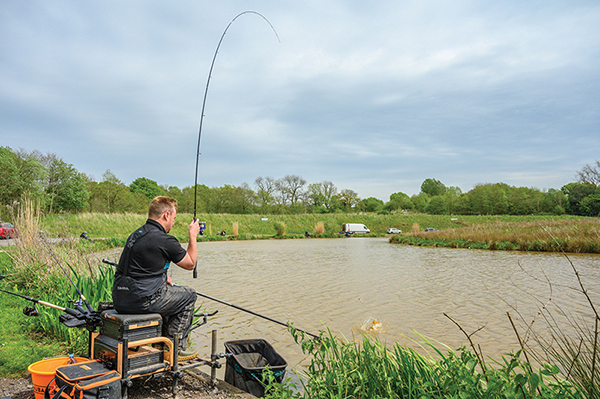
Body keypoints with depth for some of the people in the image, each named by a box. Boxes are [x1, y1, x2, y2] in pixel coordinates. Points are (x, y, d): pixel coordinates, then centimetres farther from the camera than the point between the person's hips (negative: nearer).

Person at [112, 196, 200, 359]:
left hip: (119, 300, 9)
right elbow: (190, 264, 0)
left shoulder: (136, 234, 11)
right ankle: (176, 348, 14)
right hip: (140, 300, -9)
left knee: (166, 291, 31)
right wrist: (193, 236, 10)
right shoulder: (165, 240, -15)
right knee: (189, 295, 11)